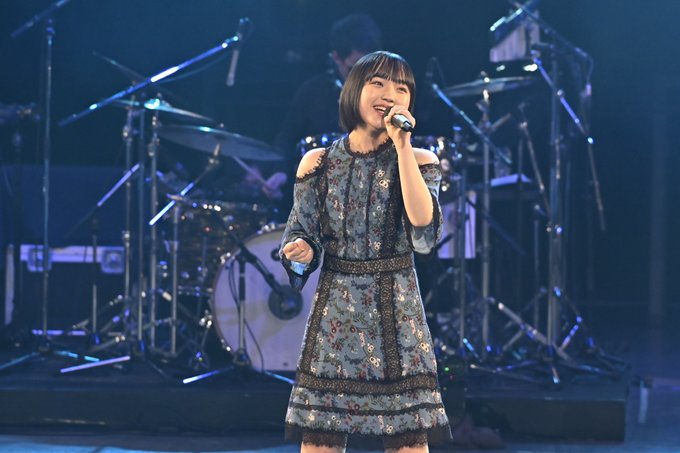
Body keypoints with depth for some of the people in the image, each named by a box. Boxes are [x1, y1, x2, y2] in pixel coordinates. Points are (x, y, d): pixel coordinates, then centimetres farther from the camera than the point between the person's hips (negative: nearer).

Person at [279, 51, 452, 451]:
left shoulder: (420, 161, 0)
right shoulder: (318, 163, 4)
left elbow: (424, 234, -17)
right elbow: (301, 237, 9)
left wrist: (403, 147, -17)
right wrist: (299, 253, -16)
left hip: (397, 313, -1)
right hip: (334, 312, 1)